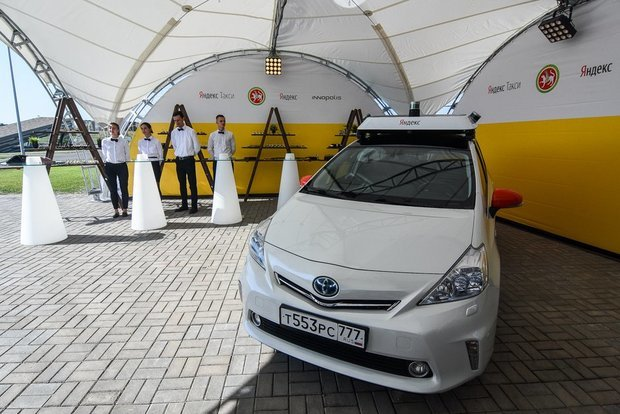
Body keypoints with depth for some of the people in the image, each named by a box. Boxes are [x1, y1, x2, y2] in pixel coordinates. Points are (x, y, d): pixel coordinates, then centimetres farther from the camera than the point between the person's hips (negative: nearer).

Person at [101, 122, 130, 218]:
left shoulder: (123, 142, -2)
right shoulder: (104, 141, 3)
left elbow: (127, 155, 7)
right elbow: (104, 154, 12)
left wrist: (124, 161, 7)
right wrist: (105, 162, 10)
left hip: (122, 166, -2)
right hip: (110, 166, 2)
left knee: (124, 188, 0)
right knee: (113, 189, 4)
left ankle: (124, 210, 10)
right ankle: (116, 210, 11)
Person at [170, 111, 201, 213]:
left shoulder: (190, 131, -6)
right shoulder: (173, 132, 7)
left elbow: (197, 147, 0)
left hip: (189, 160, -5)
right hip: (179, 160, 5)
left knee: (192, 184, -3)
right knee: (182, 184, 10)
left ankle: (194, 206, 1)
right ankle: (184, 205, 18)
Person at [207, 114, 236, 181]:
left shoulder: (230, 134, 2)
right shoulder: (212, 135, 5)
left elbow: (233, 148, 7)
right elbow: (209, 148, 12)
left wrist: (229, 156, 2)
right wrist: (214, 156, 5)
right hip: (217, 161, 1)